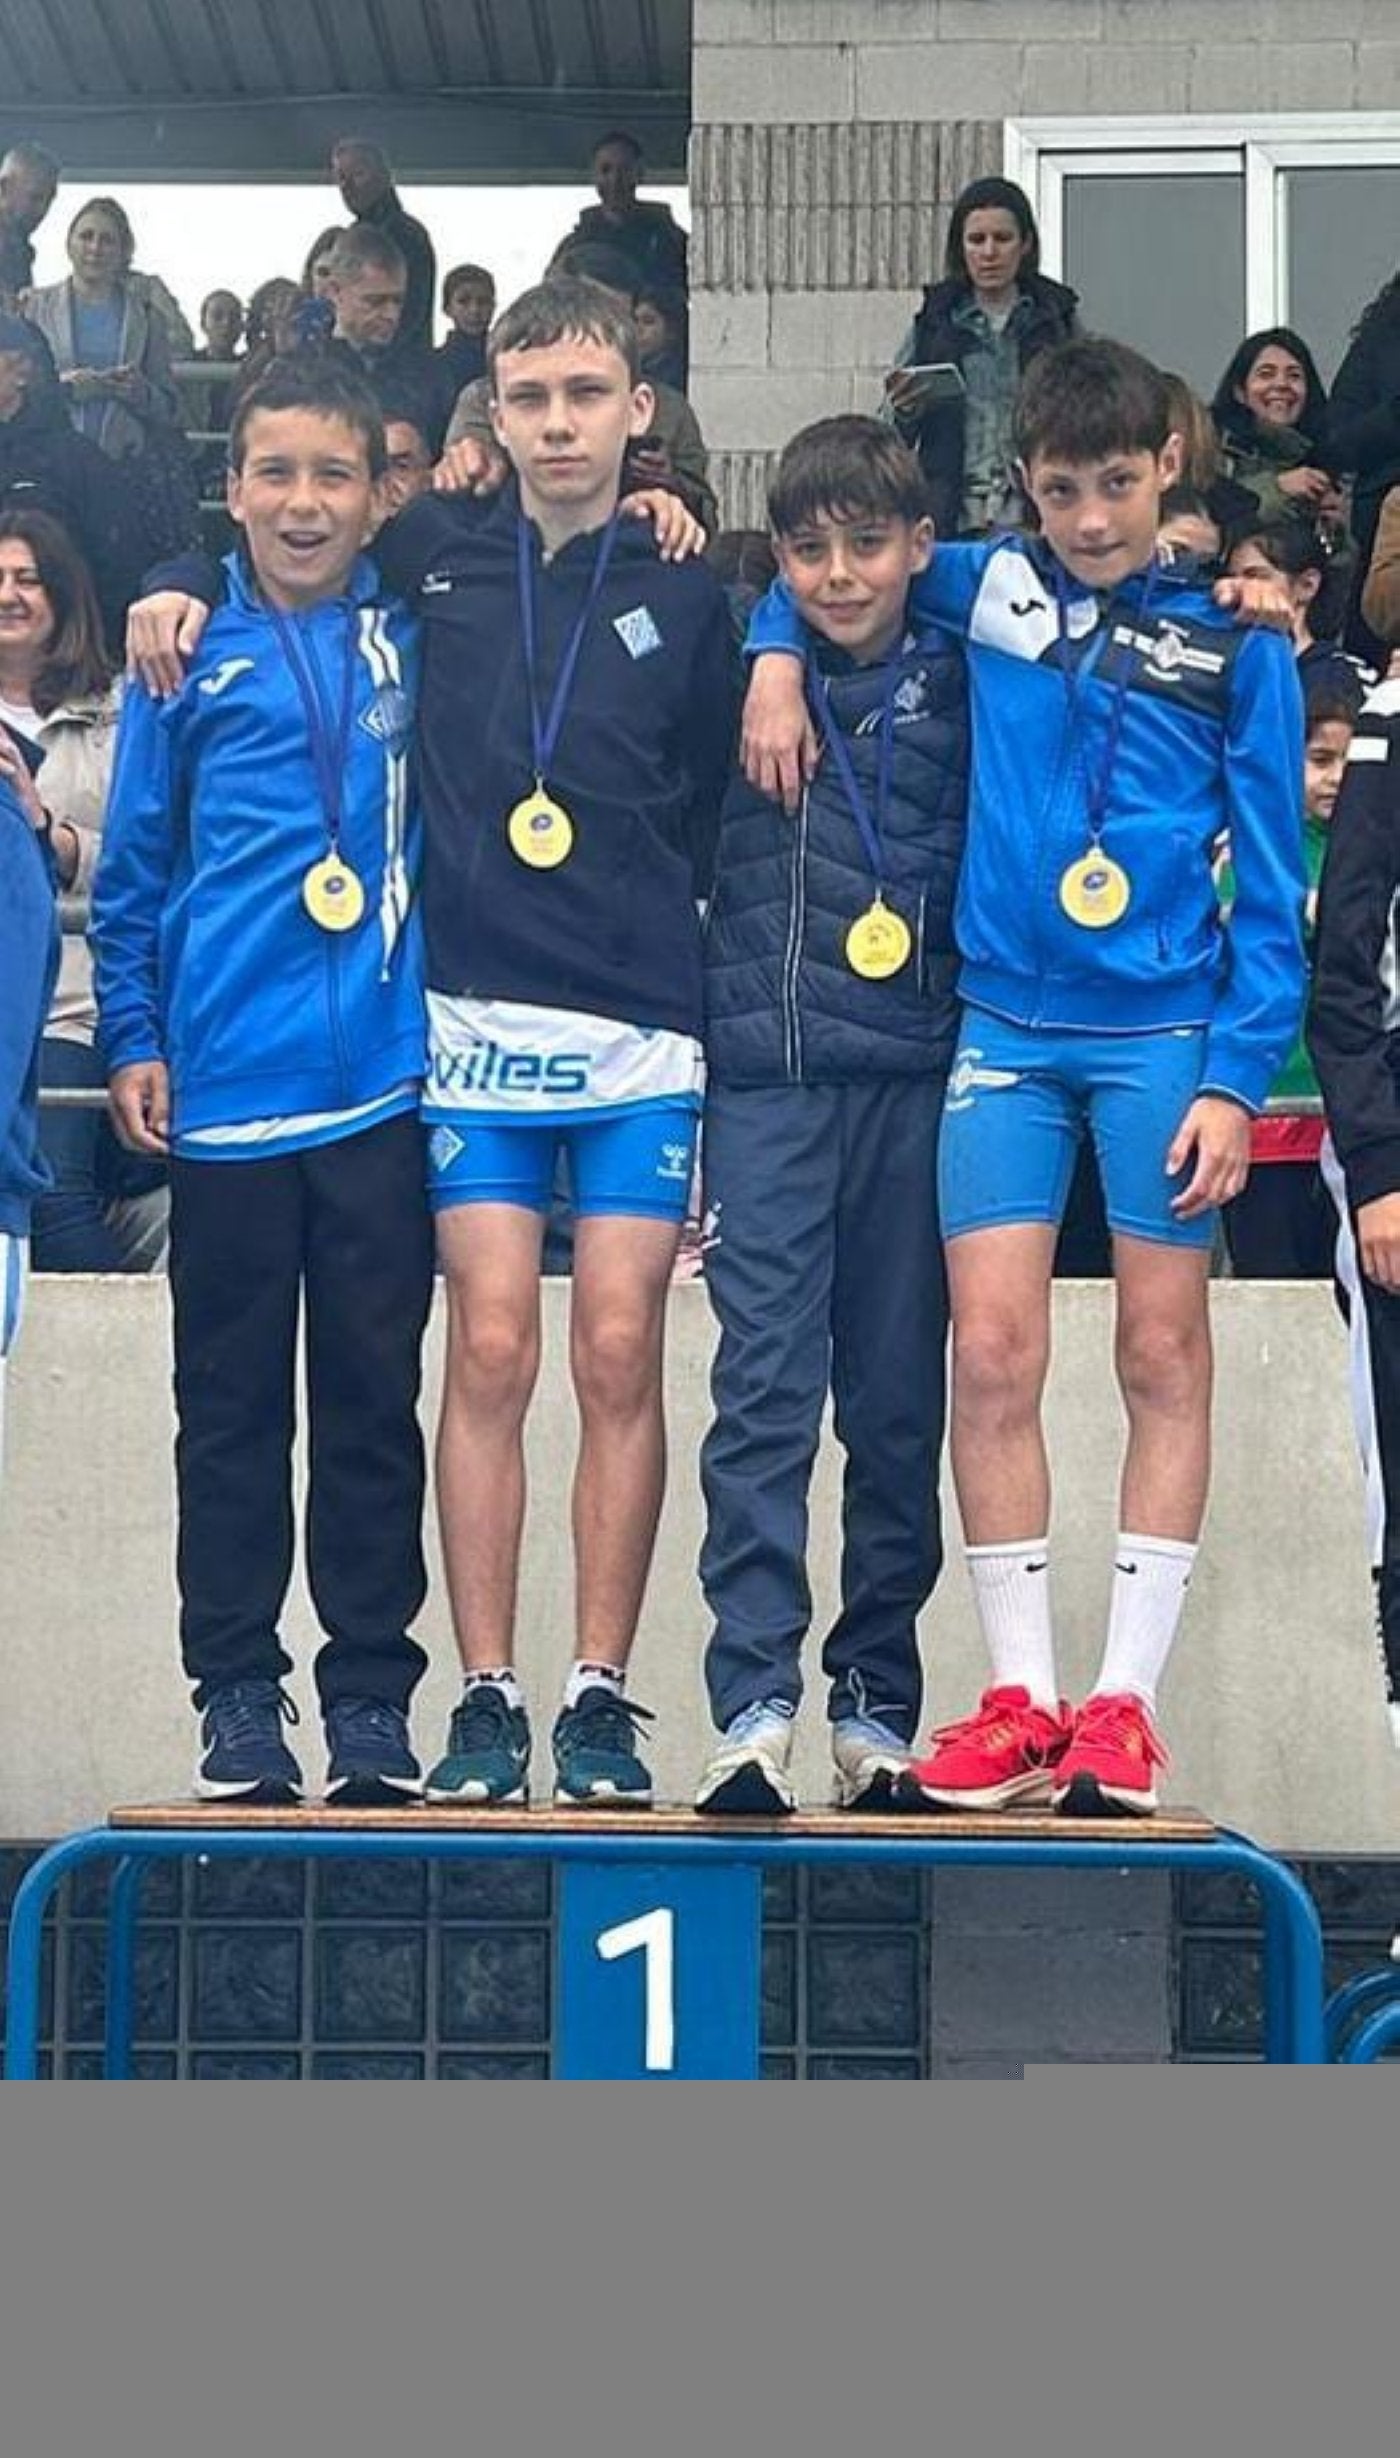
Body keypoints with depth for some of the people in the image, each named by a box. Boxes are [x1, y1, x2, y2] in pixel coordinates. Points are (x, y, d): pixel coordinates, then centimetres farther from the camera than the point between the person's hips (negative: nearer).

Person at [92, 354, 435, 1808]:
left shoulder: (416, 642, 6)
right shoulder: (190, 657, 5)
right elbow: (132, 869, 8)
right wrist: (132, 1038, 1)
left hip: (384, 1084, 0)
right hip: (226, 1088, 0)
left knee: (374, 1399, 5)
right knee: (231, 1407, 6)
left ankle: (372, 1693, 13)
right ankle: (235, 1697, 13)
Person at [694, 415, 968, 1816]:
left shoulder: (962, 683, 8)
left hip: (919, 1079, 1)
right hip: (768, 1079, -1)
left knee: (899, 1402, 5)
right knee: (765, 1393, -8)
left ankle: (876, 1708, 13)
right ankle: (751, 1712, -9)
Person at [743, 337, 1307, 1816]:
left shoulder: (1234, 646, 0)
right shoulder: (985, 585, 6)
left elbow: (1269, 890, 0)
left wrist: (1236, 1078, -8)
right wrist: (776, 657, 3)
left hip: (1166, 1032, -1)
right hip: (1004, 1027, 2)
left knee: (1163, 1355, 2)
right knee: (992, 1354, -3)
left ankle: (1123, 1701, 8)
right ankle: (1020, 1696, 5)